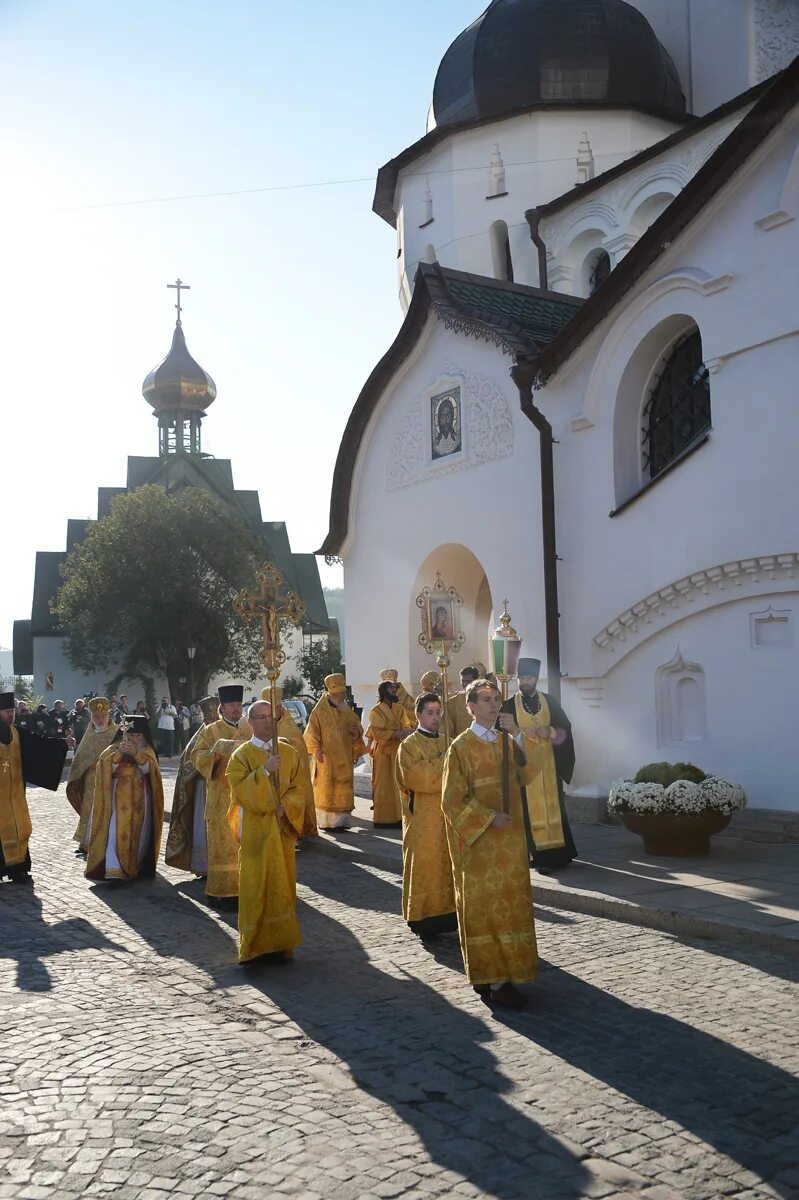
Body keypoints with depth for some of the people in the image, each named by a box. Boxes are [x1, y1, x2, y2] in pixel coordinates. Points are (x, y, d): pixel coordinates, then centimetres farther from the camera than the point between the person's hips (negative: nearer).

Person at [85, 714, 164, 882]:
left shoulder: (147, 749, 8)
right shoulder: (115, 747, 4)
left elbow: (148, 768, -10)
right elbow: (104, 767, -10)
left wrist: (136, 753, -24)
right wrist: (119, 753, -23)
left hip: (140, 799, 2)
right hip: (119, 796, -2)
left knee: (139, 832, 4)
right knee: (116, 830, -15)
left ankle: (136, 866, 20)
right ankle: (114, 871, -21)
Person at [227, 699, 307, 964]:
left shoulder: (289, 752, 6)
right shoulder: (241, 755, -2)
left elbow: (299, 788, 5)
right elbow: (240, 790, -14)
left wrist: (285, 808, -12)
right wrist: (265, 770, -23)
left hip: (282, 828, 3)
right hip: (255, 830, -3)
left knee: (282, 884, 5)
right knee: (256, 885, -2)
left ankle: (280, 942, 14)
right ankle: (255, 944, 5)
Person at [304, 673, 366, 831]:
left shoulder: (347, 710, 11)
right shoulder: (319, 711, -6)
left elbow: (357, 726, 18)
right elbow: (312, 732, -11)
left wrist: (357, 731, -6)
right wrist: (316, 748, -24)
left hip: (344, 758, 5)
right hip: (326, 758, -5)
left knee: (343, 789, 5)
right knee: (326, 788, -1)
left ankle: (341, 820, 11)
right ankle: (325, 821, 5)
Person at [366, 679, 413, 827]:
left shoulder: (399, 709, 13)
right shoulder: (376, 711, -5)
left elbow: (407, 726, 6)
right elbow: (377, 732, -13)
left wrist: (407, 732, -17)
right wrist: (395, 734, -23)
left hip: (398, 751, 5)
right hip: (383, 752, -5)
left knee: (398, 784, 4)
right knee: (384, 786, -3)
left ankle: (398, 816, 9)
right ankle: (382, 819, 1)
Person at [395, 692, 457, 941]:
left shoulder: (446, 743, 14)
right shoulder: (409, 746, -5)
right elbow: (417, 776, -20)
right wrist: (443, 762, -15)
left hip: (448, 816, 6)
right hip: (423, 818, -6)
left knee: (448, 864, 8)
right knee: (424, 867, -2)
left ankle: (447, 914, 18)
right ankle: (423, 920, 6)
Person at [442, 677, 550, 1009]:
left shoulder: (508, 741, 9)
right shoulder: (461, 747, -9)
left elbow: (529, 773, -6)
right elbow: (453, 800, -11)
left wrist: (518, 735, -15)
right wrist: (489, 818, -17)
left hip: (510, 837, 6)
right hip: (479, 840, -6)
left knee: (509, 903, 10)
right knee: (484, 906, 0)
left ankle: (504, 970, 21)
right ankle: (493, 980, 4)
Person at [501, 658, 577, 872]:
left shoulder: (549, 702, 8)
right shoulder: (509, 706, 2)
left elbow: (565, 727, 2)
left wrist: (548, 731, -15)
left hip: (548, 764, 2)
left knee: (553, 805, 5)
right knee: (532, 810, -3)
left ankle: (557, 852, 12)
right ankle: (540, 856, -2)